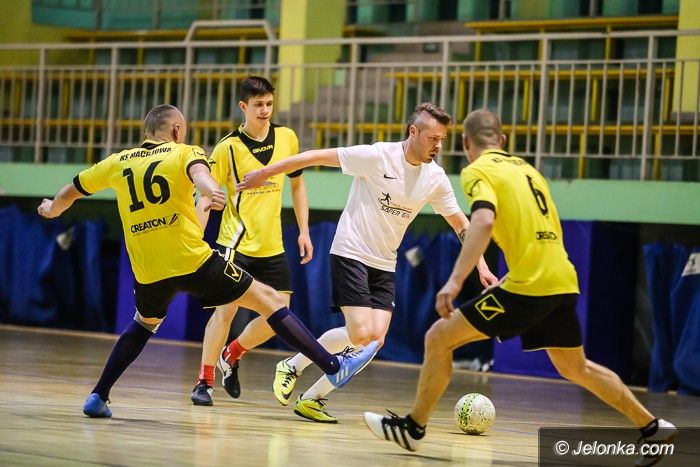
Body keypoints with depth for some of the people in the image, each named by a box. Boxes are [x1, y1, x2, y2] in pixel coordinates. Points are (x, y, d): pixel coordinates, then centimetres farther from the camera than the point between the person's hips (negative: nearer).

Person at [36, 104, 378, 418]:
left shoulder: (118, 163, 15)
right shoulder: (184, 153, 4)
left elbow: (73, 190, 26)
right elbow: (198, 171, -21)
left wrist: (52, 209, 46)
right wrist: (210, 192, -42)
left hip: (147, 272, 4)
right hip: (193, 262, -4)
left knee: (144, 324, 33)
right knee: (268, 299, 4)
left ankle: (98, 397, 25)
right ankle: (333, 366, -1)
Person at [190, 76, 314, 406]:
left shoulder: (287, 138, 3)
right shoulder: (228, 148, -9)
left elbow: (297, 184, 15)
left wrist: (303, 231, 10)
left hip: (272, 246, 5)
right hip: (236, 243, -4)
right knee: (226, 308, -13)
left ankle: (231, 355, 25)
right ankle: (204, 380, -1)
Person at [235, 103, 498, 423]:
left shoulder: (435, 178, 0)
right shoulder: (377, 156, -16)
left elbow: (460, 223, 12)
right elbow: (318, 157, -11)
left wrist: (481, 266, 5)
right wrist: (265, 173, -10)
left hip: (384, 265, 6)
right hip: (350, 253, -6)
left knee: (376, 338, -9)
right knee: (361, 333, -18)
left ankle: (312, 399, 2)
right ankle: (292, 367, 4)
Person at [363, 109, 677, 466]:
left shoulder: (478, 171, -4)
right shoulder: (526, 168, 20)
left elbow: (483, 222, -22)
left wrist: (455, 280, -28)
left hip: (528, 286, -8)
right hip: (563, 281, 8)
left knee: (438, 339, 0)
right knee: (577, 368, 25)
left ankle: (413, 427, 4)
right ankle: (652, 428, 28)